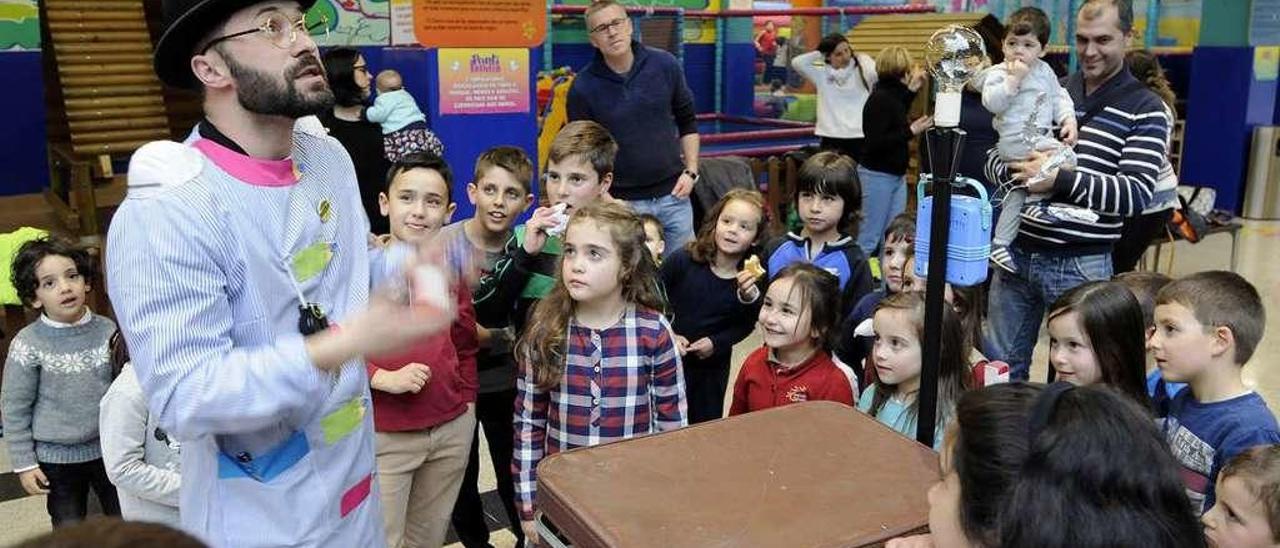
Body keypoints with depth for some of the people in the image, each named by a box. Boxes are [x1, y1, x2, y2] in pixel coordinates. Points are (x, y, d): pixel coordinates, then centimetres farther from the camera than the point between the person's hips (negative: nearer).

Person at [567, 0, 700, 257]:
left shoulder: (665, 65, -3)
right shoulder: (583, 87, -9)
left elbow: (687, 122, 9)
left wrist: (691, 171, 0)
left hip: (673, 194, 2)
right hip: (623, 201, -2)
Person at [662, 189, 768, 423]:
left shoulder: (751, 279, -13)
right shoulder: (682, 261, -17)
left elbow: (744, 326, -7)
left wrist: (716, 343, -22)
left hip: (713, 366, 1)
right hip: (669, 359, -1)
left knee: (706, 422, 19)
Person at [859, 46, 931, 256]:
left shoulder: (893, 94, 9)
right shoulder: (879, 99, -17)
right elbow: (875, 143, -22)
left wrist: (911, 89, 22)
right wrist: (911, 131, -20)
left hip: (896, 175, 10)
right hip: (877, 176, -10)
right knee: (869, 238, -5)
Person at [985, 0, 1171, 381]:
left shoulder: (1144, 111, -3)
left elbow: (1136, 195, -13)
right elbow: (995, 159, 8)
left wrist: (1059, 179, -25)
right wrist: (1017, 171, -15)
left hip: (1080, 266, -3)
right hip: (1016, 251, 4)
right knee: (1001, 365, 14)